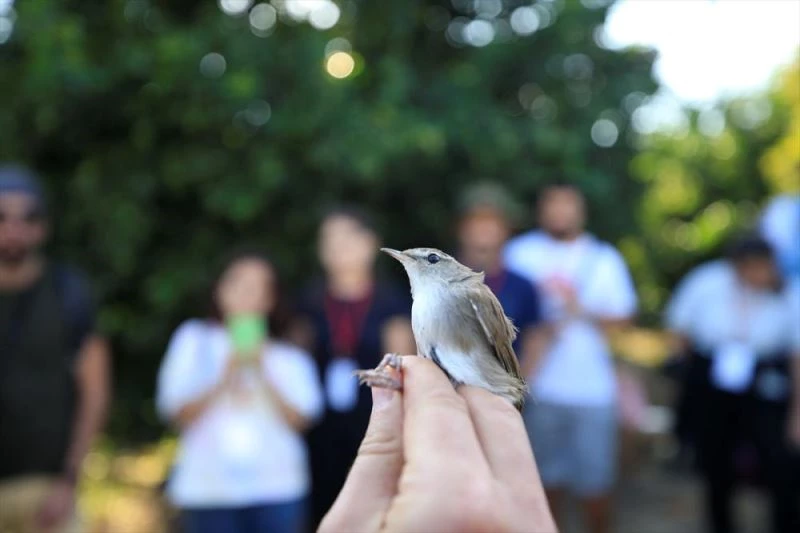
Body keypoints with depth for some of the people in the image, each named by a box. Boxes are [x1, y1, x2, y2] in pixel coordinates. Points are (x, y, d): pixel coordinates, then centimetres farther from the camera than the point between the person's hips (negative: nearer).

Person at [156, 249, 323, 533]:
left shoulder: (291, 355, 9)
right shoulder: (195, 340, 9)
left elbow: (300, 420, -2)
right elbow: (178, 414, 2)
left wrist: (262, 375, -11)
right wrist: (224, 381, -11)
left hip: (277, 490, 0)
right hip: (208, 490, 0)